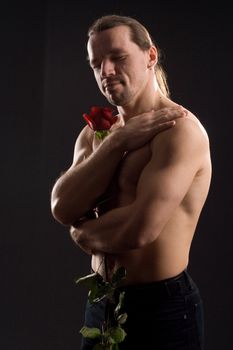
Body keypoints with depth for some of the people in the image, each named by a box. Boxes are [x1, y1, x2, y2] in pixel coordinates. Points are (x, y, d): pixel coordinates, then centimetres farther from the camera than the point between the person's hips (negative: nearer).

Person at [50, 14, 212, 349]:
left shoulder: (178, 128, -17)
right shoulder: (94, 133, 9)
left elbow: (140, 229, -27)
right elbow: (62, 208, -7)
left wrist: (82, 233, -7)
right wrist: (117, 142, -16)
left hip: (161, 307, -7)